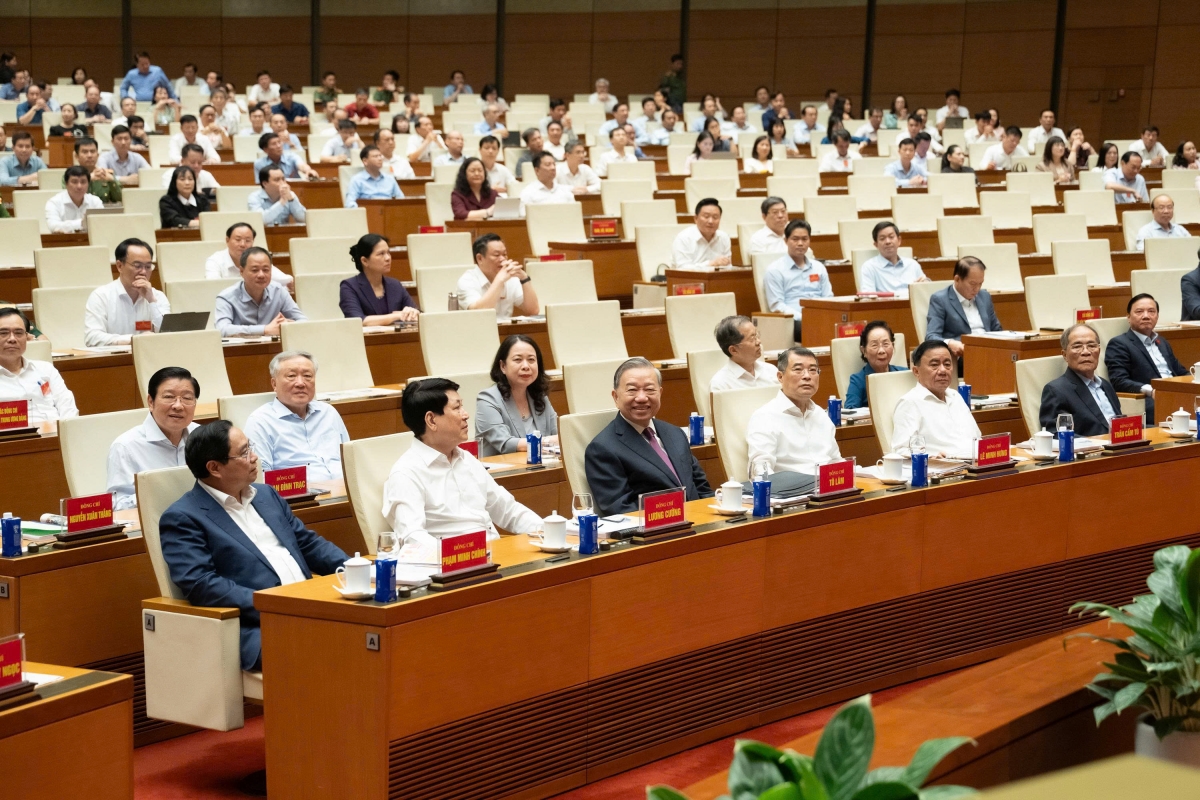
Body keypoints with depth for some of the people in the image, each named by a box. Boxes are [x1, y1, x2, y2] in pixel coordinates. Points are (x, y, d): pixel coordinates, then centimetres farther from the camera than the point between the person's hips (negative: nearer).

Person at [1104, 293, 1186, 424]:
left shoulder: (1163, 343, 28)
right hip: (1147, 404, -8)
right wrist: (1150, 390, -26)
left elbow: (1181, 373, 29)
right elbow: (1119, 381, -10)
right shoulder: (1119, 344, 3)